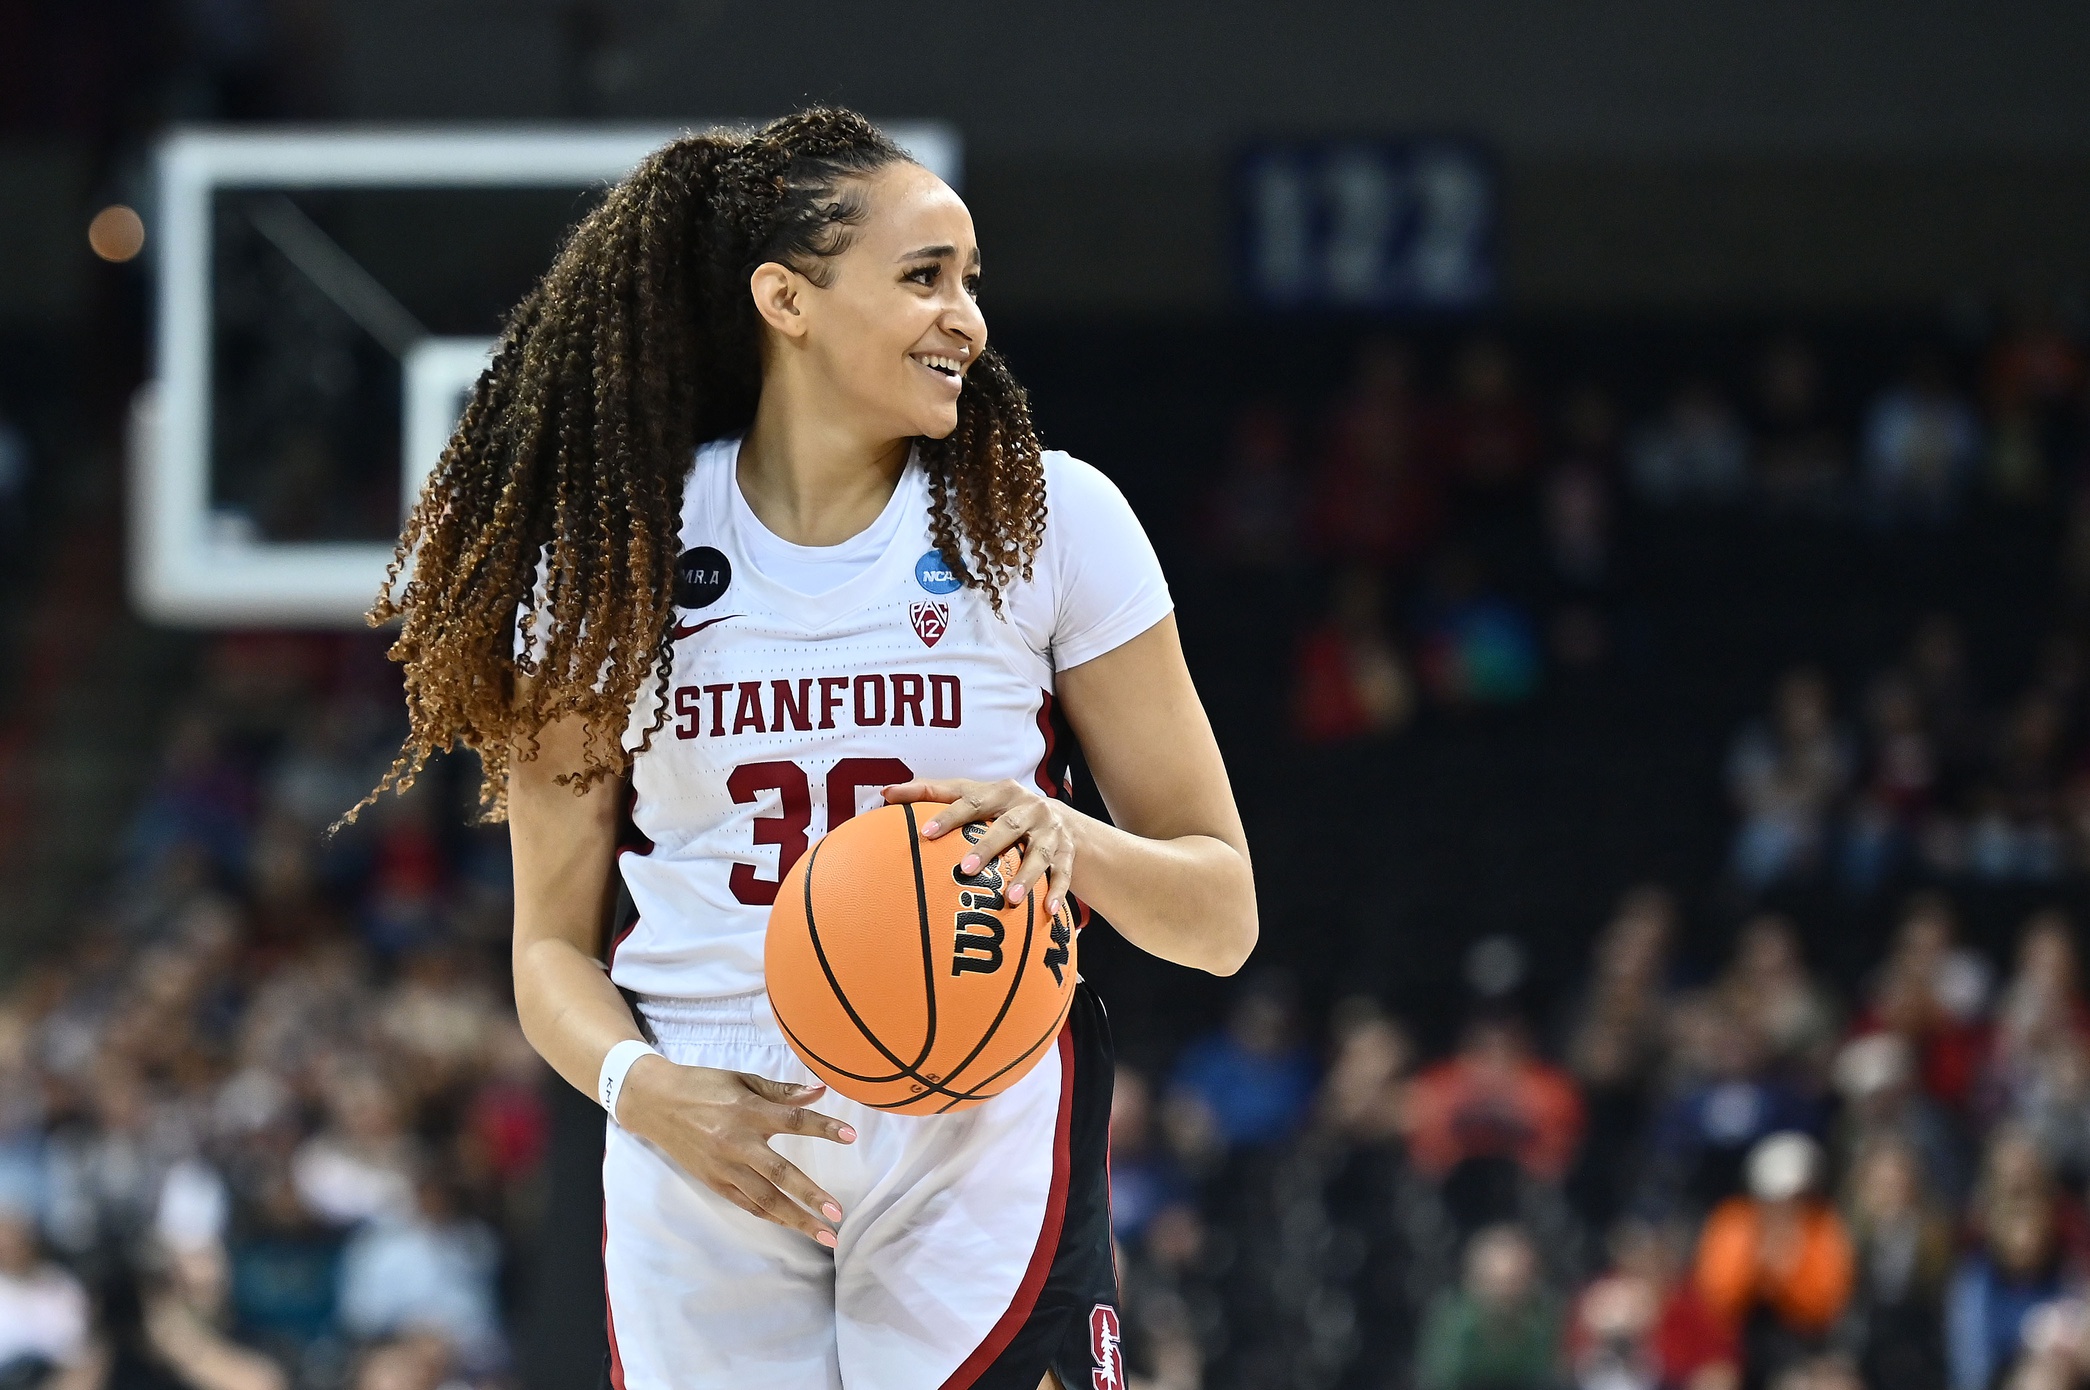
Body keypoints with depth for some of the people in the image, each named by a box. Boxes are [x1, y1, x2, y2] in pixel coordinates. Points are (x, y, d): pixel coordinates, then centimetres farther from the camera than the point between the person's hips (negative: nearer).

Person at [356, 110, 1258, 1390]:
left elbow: (1221, 918, 1)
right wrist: (642, 1087, -14)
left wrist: (1063, 837, -19)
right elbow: (556, 945, 7)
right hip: (707, 1178, 1)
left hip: (982, 1157, -1)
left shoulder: (1048, 518, 0)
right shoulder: (611, 559, 3)